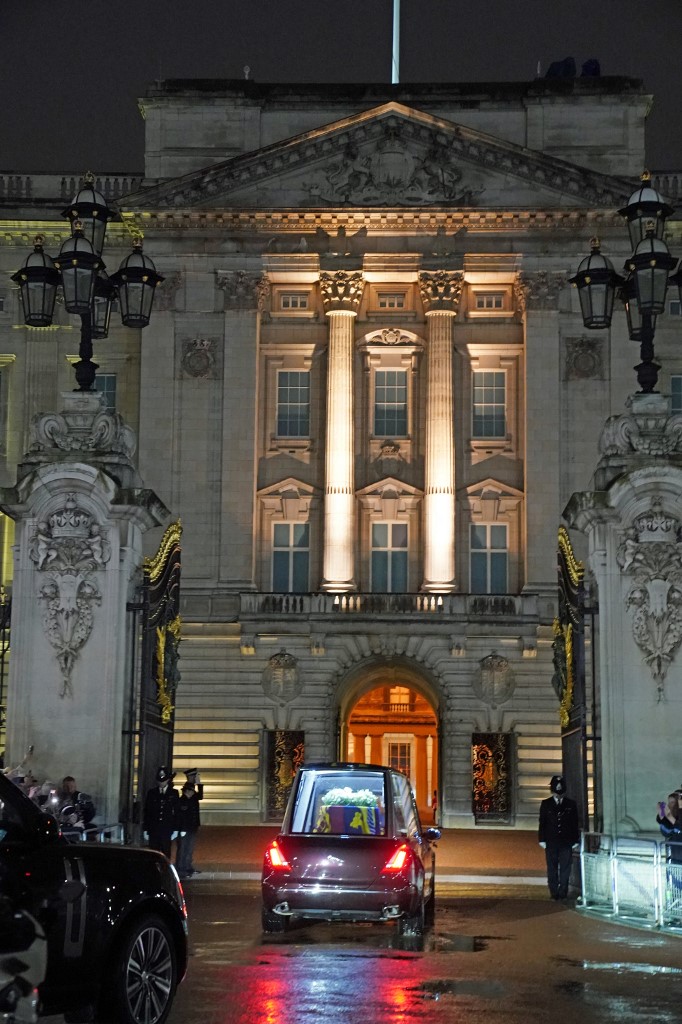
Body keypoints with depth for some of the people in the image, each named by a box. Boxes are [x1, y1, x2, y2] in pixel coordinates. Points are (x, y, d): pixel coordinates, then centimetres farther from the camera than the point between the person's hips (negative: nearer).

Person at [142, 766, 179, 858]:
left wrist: (175, 830, -2)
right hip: (153, 830, 1)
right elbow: (146, 812, 7)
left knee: (166, 856, 1)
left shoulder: (173, 793, 4)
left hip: (167, 830, -1)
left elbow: (177, 812, 3)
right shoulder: (151, 793, 7)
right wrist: (145, 830, 4)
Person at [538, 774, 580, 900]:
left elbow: (575, 824, 8)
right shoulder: (546, 804, 5)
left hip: (566, 842, 0)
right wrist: (542, 840, 0)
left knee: (565, 869, 0)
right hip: (551, 842, 0)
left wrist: (575, 840, 3)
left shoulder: (571, 804, 6)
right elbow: (542, 823, 6)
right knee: (552, 869, 2)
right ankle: (554, 893, 8)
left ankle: (563, 893, 5)